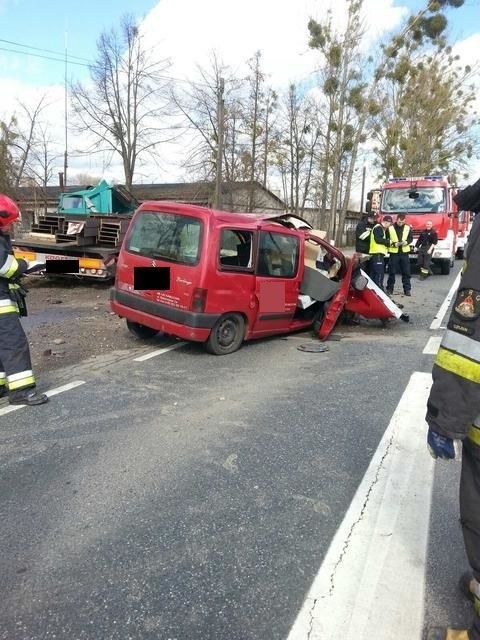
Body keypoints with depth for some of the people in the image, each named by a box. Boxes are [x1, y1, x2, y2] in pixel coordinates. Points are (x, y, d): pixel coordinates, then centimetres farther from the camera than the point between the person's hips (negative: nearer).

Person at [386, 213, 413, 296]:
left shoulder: (408, 228, 5)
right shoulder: (390, 228, -3)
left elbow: (411, 238, 9)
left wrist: (406, 242, -12)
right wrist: (394, 244, -16)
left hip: (404, 253, 2)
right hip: (394, 253, -2)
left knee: (406, 272, 3)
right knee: (392, 272, 3)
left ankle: (407, 289, 10)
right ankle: (389, 289, 13)